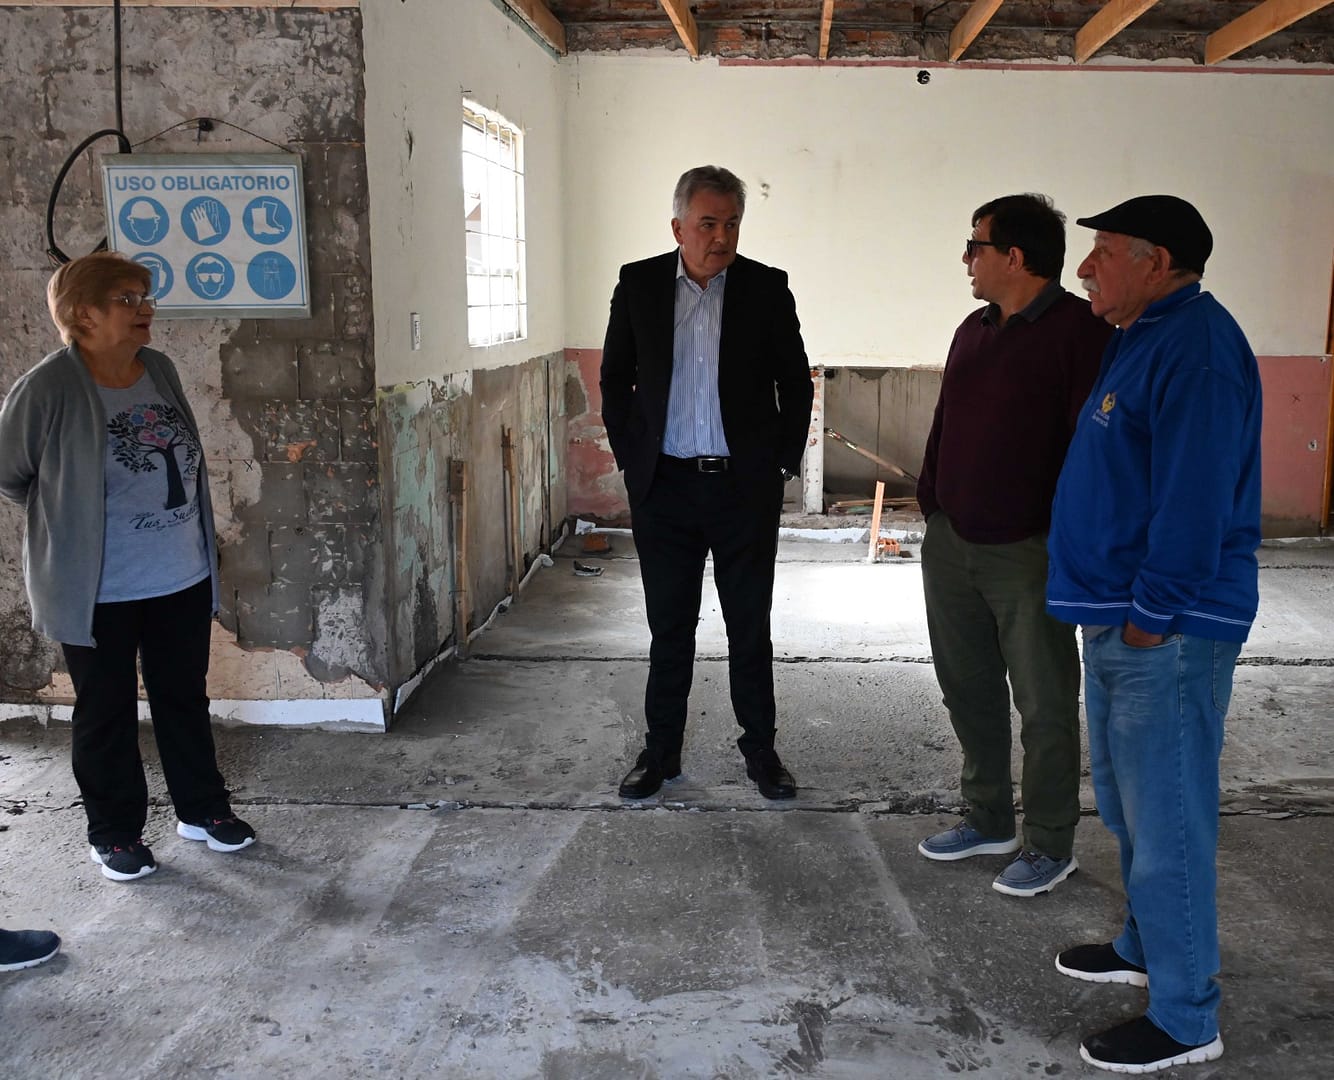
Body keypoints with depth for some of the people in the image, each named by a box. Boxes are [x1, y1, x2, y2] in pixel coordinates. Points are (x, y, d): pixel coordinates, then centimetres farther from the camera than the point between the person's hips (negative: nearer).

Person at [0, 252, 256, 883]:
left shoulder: (160, 371, 1)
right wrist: (68, 521, 5)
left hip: (183, 581, 5)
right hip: (99, 593, -5)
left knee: (185, 699, 18)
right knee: (107, 713, 11)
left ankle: (201, 808, 34)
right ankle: (114, 833, 27)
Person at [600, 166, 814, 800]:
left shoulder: (767, 289, -1)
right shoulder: (638, 284, 2)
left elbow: (795, 383, 6)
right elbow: (615, 379, 10)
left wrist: (784, 462, 1)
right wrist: (630, 457, 3)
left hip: (746, 487, -1)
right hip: (664, 487, 1)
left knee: (751, 627, 8)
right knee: (669, 627, 10)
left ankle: (760, 748, 23)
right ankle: (661, 750, 24)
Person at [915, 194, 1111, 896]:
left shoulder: (1080, 331, -13)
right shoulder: (974, 331, 12)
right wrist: (931, 504, 14)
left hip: (1029, 553, -8)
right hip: (952, 544, 8)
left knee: (1044, 704, 4)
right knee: (968, 688, 17)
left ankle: (1049, 845, 19)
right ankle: (988, 819, 33)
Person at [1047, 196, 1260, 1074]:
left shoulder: (1195, 349, -17)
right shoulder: (1144, 338, 15)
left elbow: (1196, 498, -23)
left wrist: (1150, 615, -20)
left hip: (1165, 633, -10)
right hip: (1119, 618, 10)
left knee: (1166, 819, -2)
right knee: (1127, 801, 21)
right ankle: (1148, 946, 38)